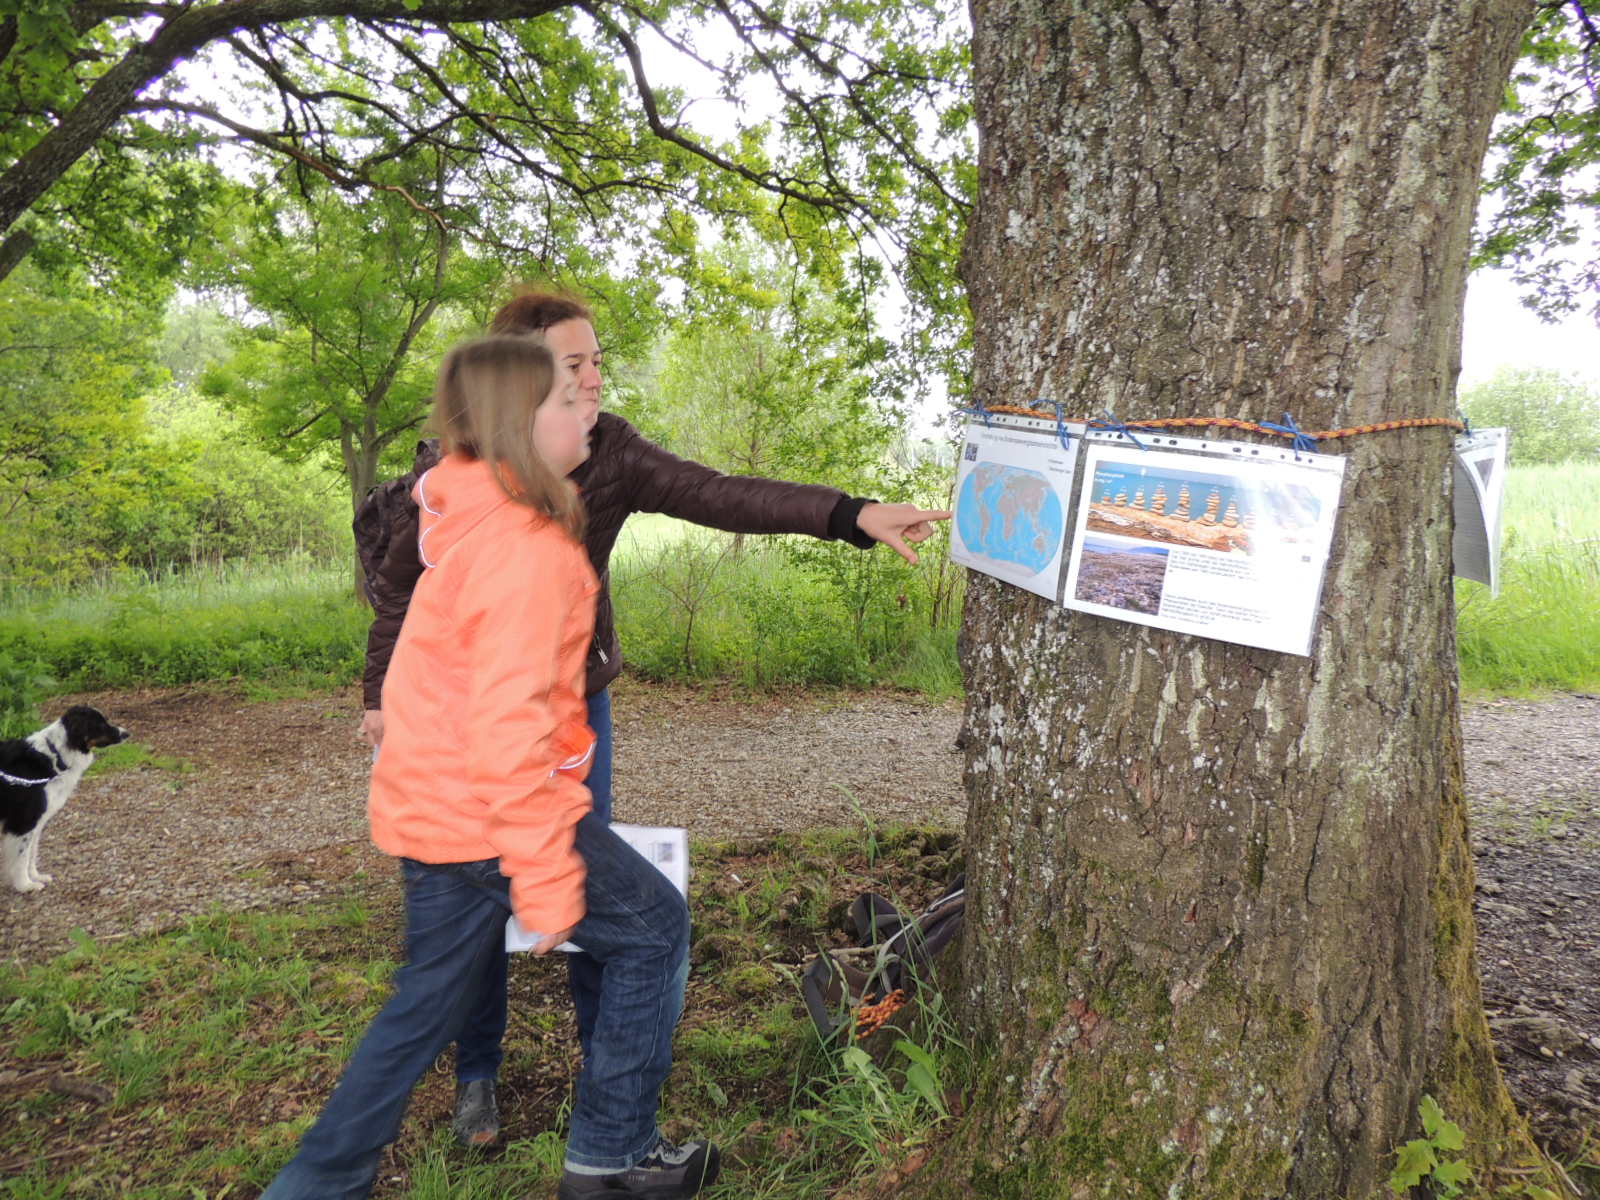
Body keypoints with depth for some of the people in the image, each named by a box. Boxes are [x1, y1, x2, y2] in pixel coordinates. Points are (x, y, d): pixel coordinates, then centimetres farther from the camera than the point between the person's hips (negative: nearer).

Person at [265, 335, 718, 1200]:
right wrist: (546, 880, -24)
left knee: (433, 996, 22)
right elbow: (508, 726, -27)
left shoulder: (473, 520, 8)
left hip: (432, 805, 9)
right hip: (489, 813, -9)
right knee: (651, 928, 8)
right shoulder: (526, 549, -22)